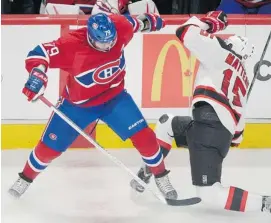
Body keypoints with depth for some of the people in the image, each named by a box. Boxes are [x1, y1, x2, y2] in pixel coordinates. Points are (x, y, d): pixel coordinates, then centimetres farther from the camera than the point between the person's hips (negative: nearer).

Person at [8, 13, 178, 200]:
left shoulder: (120, 27, -21)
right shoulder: (72, 45, -33)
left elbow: (132, 22, 2)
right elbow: (40, 53, -34)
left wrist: (148, 21, 18)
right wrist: (38, 73, -52)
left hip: (114, 97, 2)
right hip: (77, 104, -2)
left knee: (144, 136, -8)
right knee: (50, 147, 6)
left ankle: (161, 177, 16)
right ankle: (26, 178, 34)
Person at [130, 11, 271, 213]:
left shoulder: (221, 52, 4)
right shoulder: (243, 77, 26)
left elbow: (186, 33, -1)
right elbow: (239, 112, 33)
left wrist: (209, 22, 16)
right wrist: (236, 135, 51)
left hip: (210, 127, -9)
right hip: (222, 131, 9)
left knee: (210, 194, -12)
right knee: (167, 124, 33)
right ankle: (147, 172, 29)